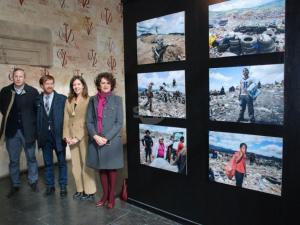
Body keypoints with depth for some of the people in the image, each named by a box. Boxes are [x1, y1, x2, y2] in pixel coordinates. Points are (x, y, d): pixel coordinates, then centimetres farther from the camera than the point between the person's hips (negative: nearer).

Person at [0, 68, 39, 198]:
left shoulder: (33, 92, -7)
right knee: (13, 160, 12)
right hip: (11, 131, 2)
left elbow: (38, 110, -3)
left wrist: (30, 123, -6)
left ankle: (33, 181, 28)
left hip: (28, 130, -2)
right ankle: (15, 185, 26)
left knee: (31, 158, 12)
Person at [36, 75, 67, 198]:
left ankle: (63, 187, 22)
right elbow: (36, 118, 6)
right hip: (44, 136, 2)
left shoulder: (62, 99, -2)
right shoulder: (37, 100, 4)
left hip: (59, 135, -2)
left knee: (62, 162, 8)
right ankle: (50, 186, 28)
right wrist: (38, 134, -1)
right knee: (47, 163, 13)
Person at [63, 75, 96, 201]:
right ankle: (80, 190, 24)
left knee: (86, 163, 0)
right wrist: (66, 136, -3)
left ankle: (90, 192, 12)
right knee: (75, 164, 11)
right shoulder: (69, 101, 10)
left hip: (84, 135, -5)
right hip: (72, 136, 5)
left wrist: (78, 137, -13)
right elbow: (66, 119, 8)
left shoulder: (88, 100, -7)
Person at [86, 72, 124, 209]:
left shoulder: (117, 100, -1)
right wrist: (95, 136, -13)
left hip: (112, 140, -3)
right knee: (101, 168, 13)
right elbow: (89, 121, 3)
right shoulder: (93, 100, 7)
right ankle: (105, 195, 29)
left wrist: (106, 138, -14)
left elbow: (119, 122, -6)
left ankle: (111, 196, 23)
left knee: (111, 168, 8)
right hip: (96, 140, 3)